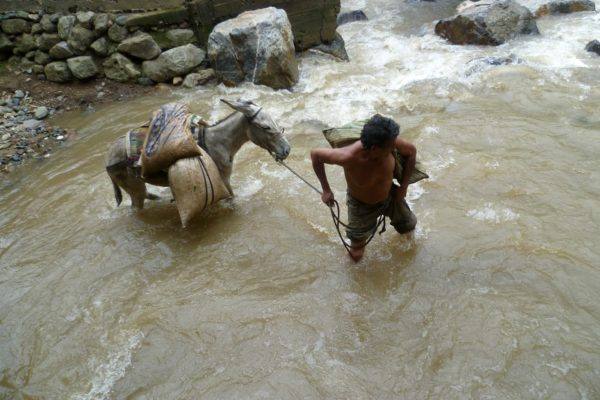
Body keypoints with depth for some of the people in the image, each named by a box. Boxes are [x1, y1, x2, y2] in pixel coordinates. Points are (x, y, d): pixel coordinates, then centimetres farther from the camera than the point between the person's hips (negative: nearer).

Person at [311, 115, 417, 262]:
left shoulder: (390, 141, -33)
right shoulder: (348, 156, -42)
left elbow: (411, 151, -10)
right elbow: (315, 154, -26)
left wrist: (403, 186, -7)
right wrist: (326, 190, -19)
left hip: (390, 196, 3)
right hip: (362, 205, -3)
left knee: (409, 226, 23)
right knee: (358, 239, 17)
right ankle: (358, 243, 52)